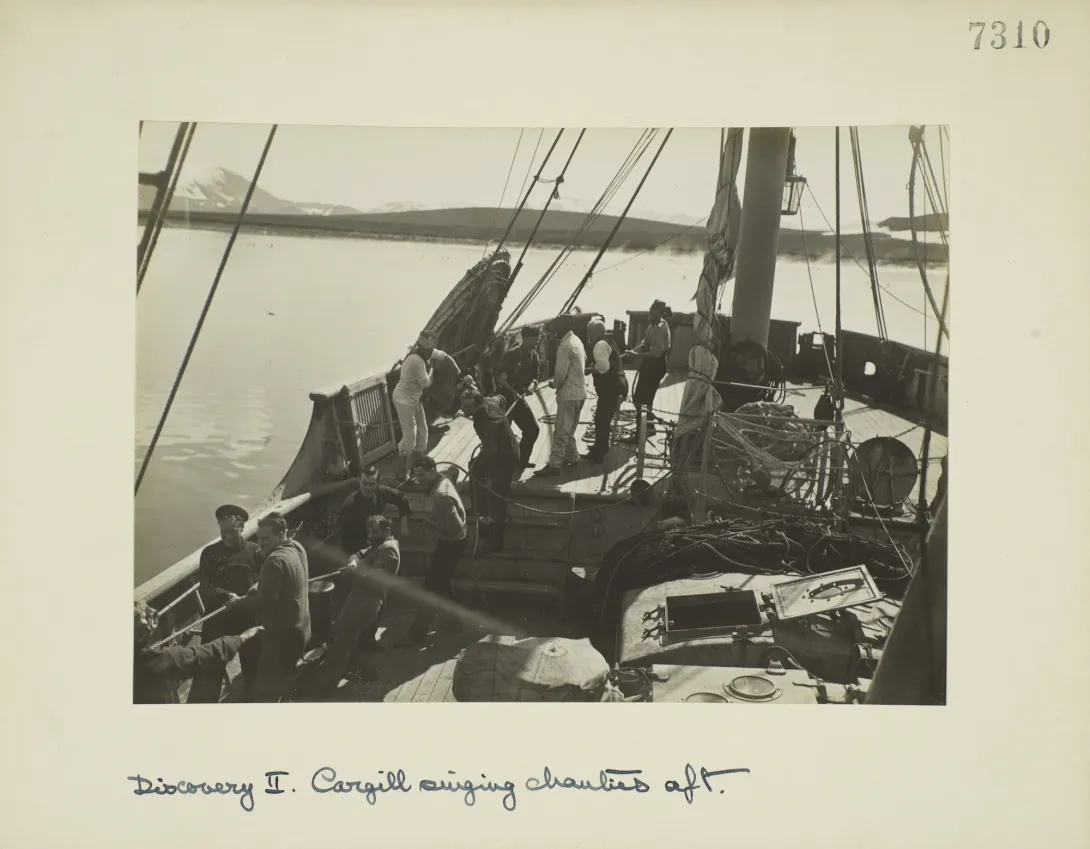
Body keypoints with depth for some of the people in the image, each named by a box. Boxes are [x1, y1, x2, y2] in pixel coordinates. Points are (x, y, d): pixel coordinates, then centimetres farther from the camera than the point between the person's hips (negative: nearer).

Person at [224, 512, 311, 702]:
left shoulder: (275, 560, -24)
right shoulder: (297, 548, 7)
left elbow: (265, 601, -26)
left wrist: (238, 601, -11)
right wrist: (258, 585, 1)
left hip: (281, 633, -10)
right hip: (299, 629, 10)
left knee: (265, 690, -5)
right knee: (283, 683, 24)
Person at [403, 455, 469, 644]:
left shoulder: (441, 495, -31)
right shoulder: (442, 480, -2)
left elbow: (455, 526, -33)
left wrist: (433, 522, -15)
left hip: (451, 543, -10)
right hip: (450, 541, 10)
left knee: (431, 586, -3)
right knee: (441, 582, 24)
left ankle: (418, 633, 5)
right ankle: (453, 619, 39)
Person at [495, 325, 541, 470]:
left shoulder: (534, 356, 4)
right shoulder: (511, 354, -18)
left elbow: (534, 377, 11)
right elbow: (500, 378, -24)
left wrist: (532, 385, -13)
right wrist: (513, 393, -36)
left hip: (519, 397, 7)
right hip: (504, 397, -7)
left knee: (533, 429, 8)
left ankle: (522, 460, 22)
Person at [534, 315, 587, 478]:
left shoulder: (565, 345, -21)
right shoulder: (577, 341, 9)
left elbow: (561, 373, -23)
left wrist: (554, 384, -1)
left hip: (568, 393, -10)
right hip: (579, 391, 10)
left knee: (561, 430, -6)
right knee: (569, 428, 21)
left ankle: (554, 465, -5)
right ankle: (572, 456, 29)